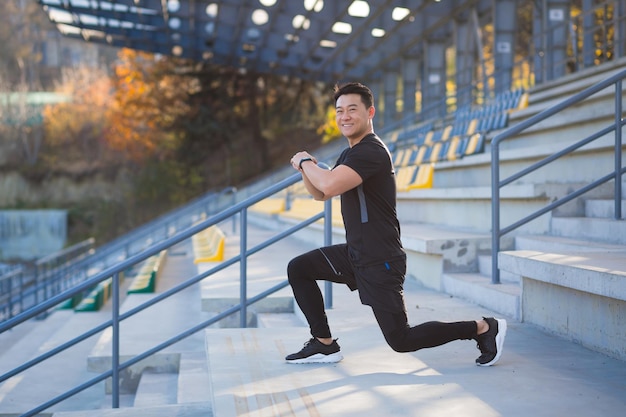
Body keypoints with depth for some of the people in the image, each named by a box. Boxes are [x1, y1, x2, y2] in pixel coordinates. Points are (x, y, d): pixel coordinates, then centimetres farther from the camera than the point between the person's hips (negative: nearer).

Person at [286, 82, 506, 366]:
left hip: (381, 261, -9)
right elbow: (320, 194, 20)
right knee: (298, 268, 5)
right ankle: (324, 345, 13)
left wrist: (305, 162, -15)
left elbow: (330, 185, -34)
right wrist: (307, 169, 0)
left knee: (400, 340, -4)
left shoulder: (371, 152, -19)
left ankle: (484, 328, 9)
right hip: (354, 254, 9)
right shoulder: (351, 153, 14)